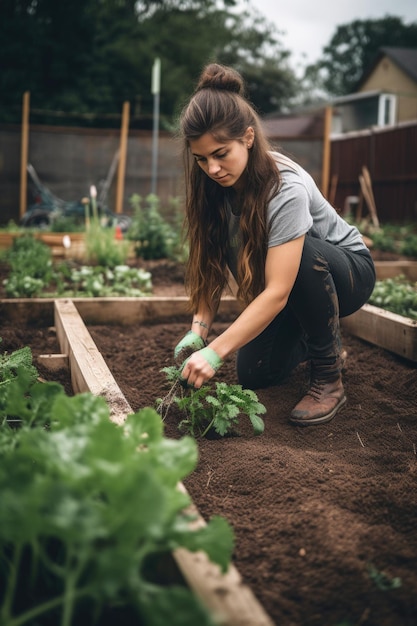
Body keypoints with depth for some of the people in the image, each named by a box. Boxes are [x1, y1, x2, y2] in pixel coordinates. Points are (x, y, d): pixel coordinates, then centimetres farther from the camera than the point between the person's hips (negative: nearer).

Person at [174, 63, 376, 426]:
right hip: (292, 292, 6)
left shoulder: (286, 188, -34)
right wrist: (198, 330, -24)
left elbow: (277, 293, -39)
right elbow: (213, 268, -11)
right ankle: (319, 340, 23)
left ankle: (329, 378, -18)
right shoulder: (216, 186, -14)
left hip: (348, 272, -5)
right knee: (254, 375, -9)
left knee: (301, 253, -39)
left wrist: (215, 352, -44)